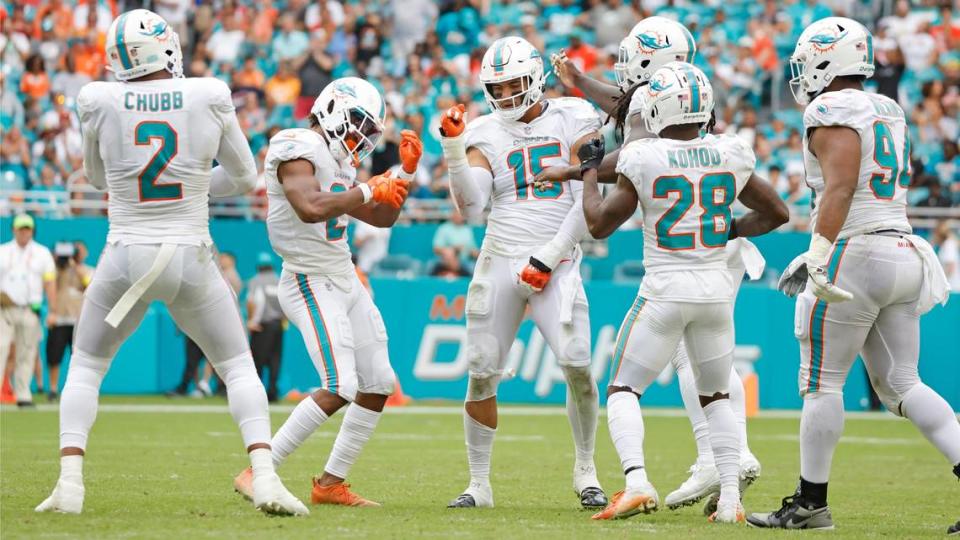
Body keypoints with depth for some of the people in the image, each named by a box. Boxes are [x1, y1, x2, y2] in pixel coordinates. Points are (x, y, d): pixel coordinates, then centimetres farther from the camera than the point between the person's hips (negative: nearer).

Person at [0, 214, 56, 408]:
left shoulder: (42, 253, 11)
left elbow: (50, 283, 7)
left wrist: (52, 310, -1)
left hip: (29, 310, 1)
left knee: (26, 354, 1)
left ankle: (23, 394, 6)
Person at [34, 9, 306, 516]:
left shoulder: (99, 102, -6)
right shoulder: (210, 98, -5)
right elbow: (242, 175, 9)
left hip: (126, 259, 0)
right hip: (191, 261, 0)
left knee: (85, 367, 19)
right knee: (238, 367, 16)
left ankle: (70, 482, 2)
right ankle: (265, 478, -3)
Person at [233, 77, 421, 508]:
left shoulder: (339, 161, 14)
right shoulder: (297, 149, -15)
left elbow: (382, 218, 22)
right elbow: (310, 209, -31)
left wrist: (405, 173, 11)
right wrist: (369, 190, -24)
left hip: (345, 280, 10)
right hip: (312, 283, -10)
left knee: (378, 385, 10)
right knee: (340, 388, -20)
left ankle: (331, 484, 17)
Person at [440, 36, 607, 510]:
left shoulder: (573, 120, 1)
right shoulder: (487, 134, 7)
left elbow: (588, 201, -4)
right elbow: (470, 207, -4)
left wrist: (550, 257, -9)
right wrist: (454, 151, -16)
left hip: (556, 265, -2)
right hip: (499, 264, 2)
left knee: (577, 366, -15)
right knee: (482, 375, -1)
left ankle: (585, 471, 4)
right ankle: (479, 484, 11)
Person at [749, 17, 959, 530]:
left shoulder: (832, 111, -9)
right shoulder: (890, 112, 18)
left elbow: (840, 188, -21)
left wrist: (819, 256, -27)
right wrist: (816, 256, 27)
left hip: (855, 257, -8)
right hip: (903, 252, 8)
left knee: (822, 383, 1)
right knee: (901, 385, 9)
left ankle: (811, 502, 5)